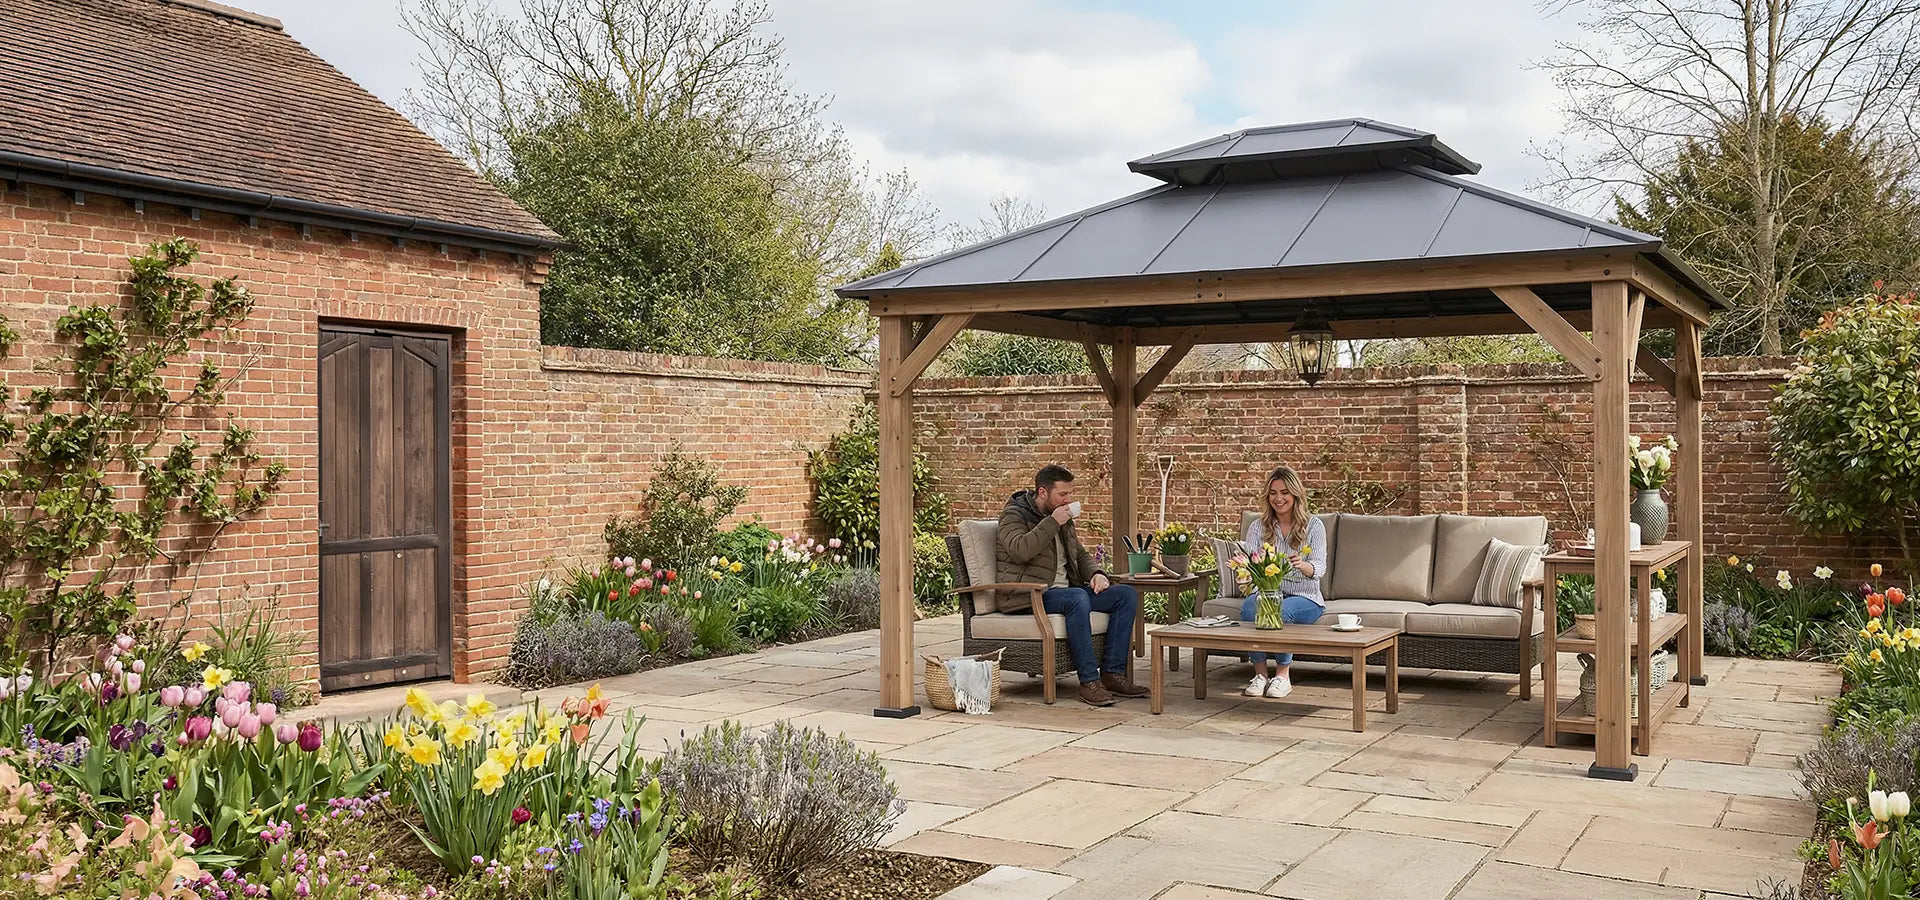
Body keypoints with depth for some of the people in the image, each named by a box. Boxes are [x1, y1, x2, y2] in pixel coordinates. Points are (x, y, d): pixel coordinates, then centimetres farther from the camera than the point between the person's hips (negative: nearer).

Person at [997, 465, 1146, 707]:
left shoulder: (1063, 519, 19)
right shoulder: (1014, 515, -4)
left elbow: (1081, 555, 26)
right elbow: (1020, 551, -24)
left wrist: (1096, 573, 4)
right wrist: (1052, 523, -20)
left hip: (1065, 590, 8)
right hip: (1028, 596, -8)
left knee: (1126, 594, -7)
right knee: (1077, 598, -38)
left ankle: (1113, 673, -12)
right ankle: (1089, 681, -34)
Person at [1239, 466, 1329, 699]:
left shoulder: (1314, 526, 1)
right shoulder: (1258, 527, 7)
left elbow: (1319, 567, -12)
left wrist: (1302, 565, -36)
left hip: (1304, 598, -2)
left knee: (1281, 610, -35)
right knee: (1250, 607, -32)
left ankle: (1283, 675, -18)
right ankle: (1260, 673, -21)